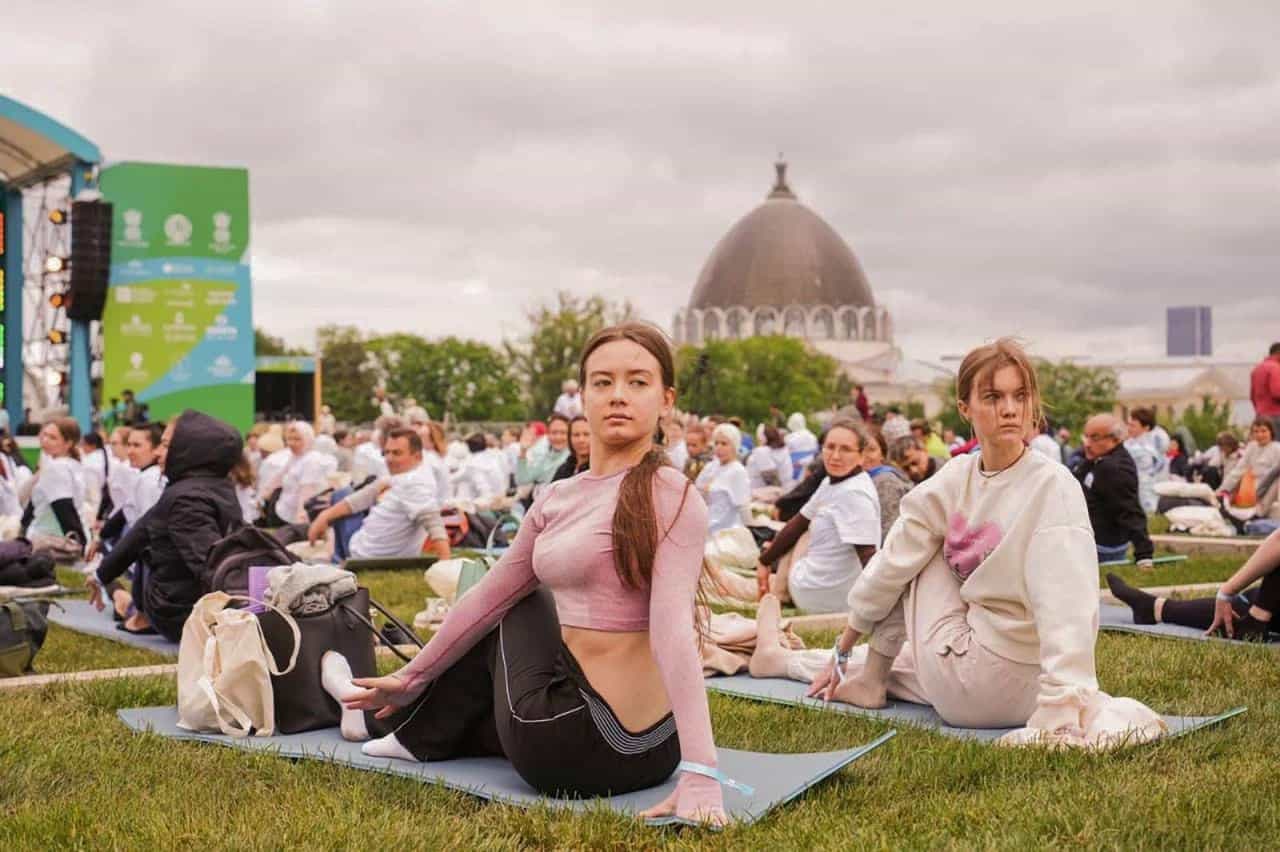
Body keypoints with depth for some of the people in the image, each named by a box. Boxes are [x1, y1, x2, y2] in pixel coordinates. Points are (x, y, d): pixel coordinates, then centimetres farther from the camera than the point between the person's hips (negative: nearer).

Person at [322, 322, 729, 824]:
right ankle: (419, 726, 47)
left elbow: (674, 630, -28)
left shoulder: (669, 496, -17)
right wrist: (413, 677, 23)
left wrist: (700, 774, -34)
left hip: (597, 746, -6)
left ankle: (417, 732, 40)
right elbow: (489, 593, 15)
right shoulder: (558, 499, 6)